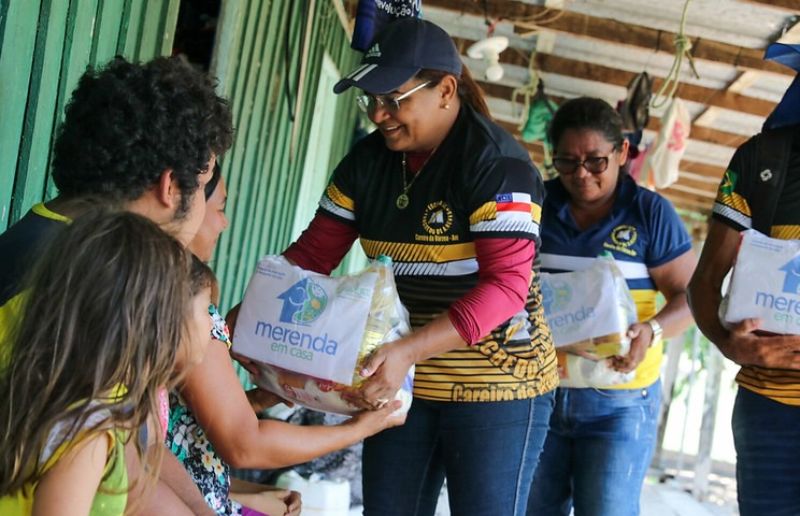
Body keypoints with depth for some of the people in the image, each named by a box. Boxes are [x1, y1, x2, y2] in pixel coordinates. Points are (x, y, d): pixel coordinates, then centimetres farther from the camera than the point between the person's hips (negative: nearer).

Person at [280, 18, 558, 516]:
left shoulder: (496, 162, -17)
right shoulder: (367, 161, 4)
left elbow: (506, 285, -24)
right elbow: (313, 254, 4)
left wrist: (408, 350, -36)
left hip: (496, 384, -6)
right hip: (401, 382, 6)